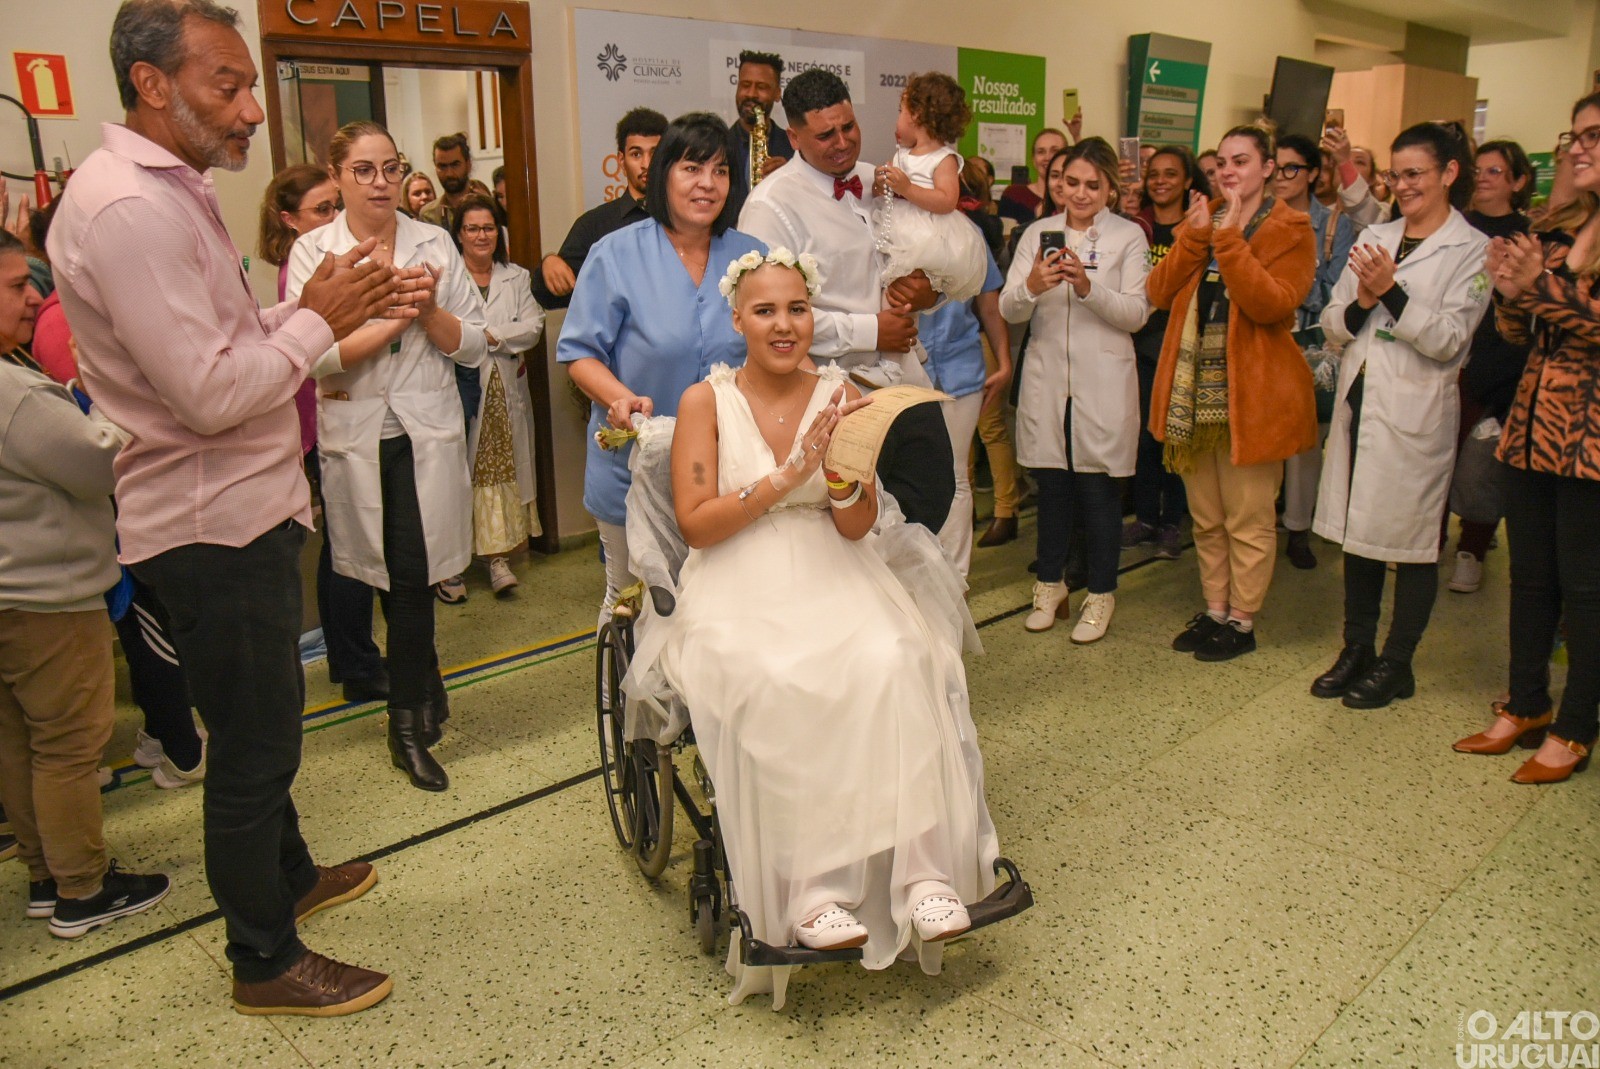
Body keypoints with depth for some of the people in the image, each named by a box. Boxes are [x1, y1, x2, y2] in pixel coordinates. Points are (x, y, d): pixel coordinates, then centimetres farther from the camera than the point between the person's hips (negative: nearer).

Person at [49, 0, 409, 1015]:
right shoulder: (127, 208, -22)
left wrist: (345, 304, 1)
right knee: (253, 741, 4)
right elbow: (210, 392, -27)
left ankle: (290, 874, 46)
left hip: (243, 508, 10)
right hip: (215, 524, -10)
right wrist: (316, 320, -15)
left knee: (264, 720, 25)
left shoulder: (173, 190, 12)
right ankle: (265, 961, 24)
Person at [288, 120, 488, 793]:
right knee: (399, 574, 9)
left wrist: (428, 308, -15)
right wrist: (396, 318, -16)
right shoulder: (313, 251, 0)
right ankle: (424, 692, 29)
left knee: (411, 572, -3)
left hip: (427, 430, 0)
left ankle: (408, 721, 15)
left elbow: (473, 347, 1)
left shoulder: (434, 244, 4)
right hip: (356, 435, 0)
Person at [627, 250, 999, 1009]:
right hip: (738, 584, -2)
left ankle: (922, 870, -23)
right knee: (774, 683, -33)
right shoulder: (706, 401, 3)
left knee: (893, 663, -29)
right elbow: (696, 524, -6)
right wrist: (787, 476, -15)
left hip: (831, 575, 2)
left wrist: (841, 469, -18)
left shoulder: (840, 395, 8)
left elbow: (858, 527, 4)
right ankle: (809, 889, -23)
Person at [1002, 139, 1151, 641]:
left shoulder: (1129, 236, 1)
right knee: (1051, 485, 10)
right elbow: (1009, 310, -2)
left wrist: (1088, 287, -23)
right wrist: (1031, 286, -24)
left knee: (1099, 488, 3)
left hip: (1103, 382, -2)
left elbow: (1136, 314, -8)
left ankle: (1101, 593, 17)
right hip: (1046, 378, 2)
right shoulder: (1038, 233, 7)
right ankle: (1050, 583, 26)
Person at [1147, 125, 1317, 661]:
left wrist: (1229, 238, -21)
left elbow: (1274, 304, -20)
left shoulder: (1290, 230, -3)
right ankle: (1215, 610, 27)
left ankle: (1242, 621, 14)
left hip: (1251, 394, -6)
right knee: (1205, 517, 14)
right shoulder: (1201, 221, 15)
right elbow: (1160, 292, 2)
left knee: (1248, 518, 1)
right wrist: (1195, 236, -10)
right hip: (1194, 390, 6)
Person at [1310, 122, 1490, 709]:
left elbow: (1448, 340, -12)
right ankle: (1356, 649, 26)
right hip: (1358, 401, 5)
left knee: (1411, 540, 4)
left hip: (1415, 412, -5)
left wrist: (1391, 292, -19)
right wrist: (1359, 303, -12)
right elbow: (1332, 324, 8)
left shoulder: (1472, 251, -3)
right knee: (1357, 530, 13)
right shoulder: (1374, 237, 11)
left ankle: (1396, 664, 17)